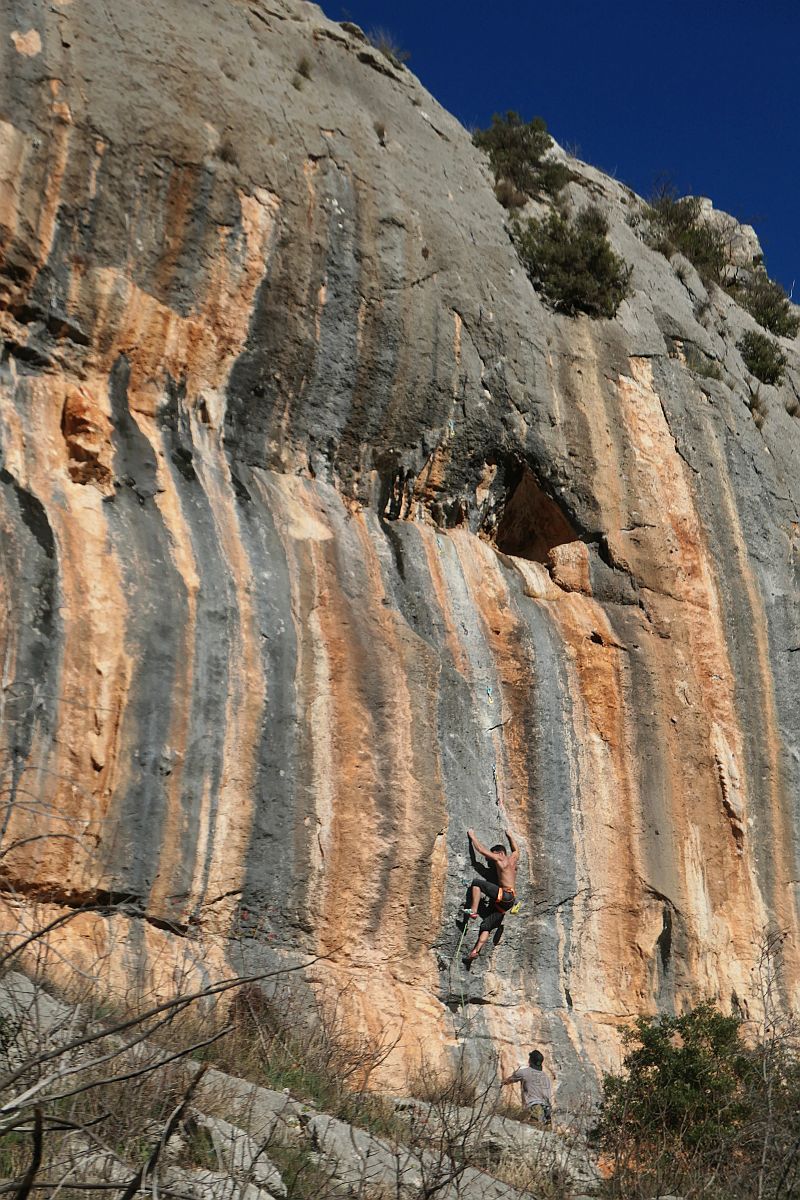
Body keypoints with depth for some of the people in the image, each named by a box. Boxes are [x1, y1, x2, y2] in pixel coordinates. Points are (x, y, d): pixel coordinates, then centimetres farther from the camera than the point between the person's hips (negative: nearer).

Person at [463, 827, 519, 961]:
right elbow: (516, 848, 43)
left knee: (477, 882, -4)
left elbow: (481, 850, 5)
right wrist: (509, 836, 55)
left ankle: (473, 910, -16)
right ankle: (475, 951, -8)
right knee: (486, 926, 4)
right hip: (508, 901, 8)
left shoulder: (500, 859, 1)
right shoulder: (513, 858, 20)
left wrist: (472, 836, 17)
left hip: (504, 895, -8)